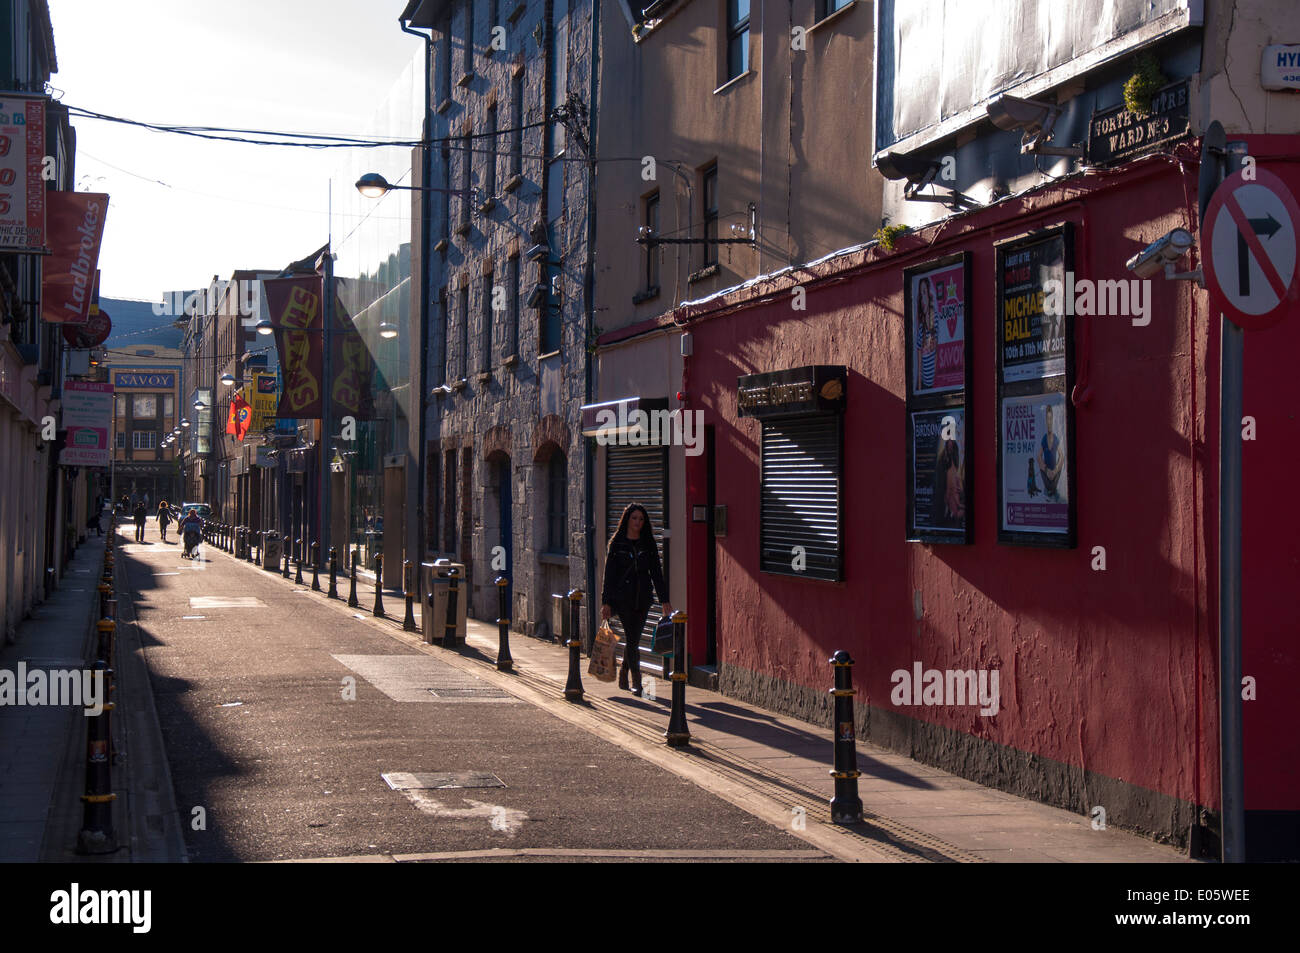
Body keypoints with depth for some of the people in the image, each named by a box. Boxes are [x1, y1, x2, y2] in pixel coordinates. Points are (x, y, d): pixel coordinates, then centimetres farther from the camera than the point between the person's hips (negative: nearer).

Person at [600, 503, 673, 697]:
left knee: (633, 639, 7)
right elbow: (609, 573, 0)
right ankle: (637, 682, -9)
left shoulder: (649, 544, 8)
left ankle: (623, 676, 26)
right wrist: (606, 602, -4)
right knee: (632, 639, -9)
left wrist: (664, 599, 3)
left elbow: (656, 572, 8)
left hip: (643, 597, 3)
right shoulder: (616, 544, 1)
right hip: (622, 597, -3)